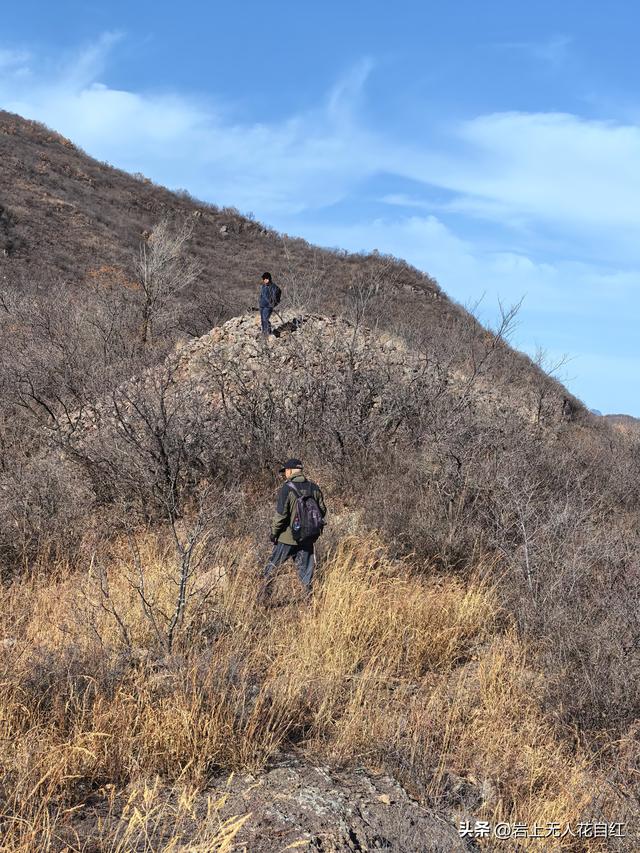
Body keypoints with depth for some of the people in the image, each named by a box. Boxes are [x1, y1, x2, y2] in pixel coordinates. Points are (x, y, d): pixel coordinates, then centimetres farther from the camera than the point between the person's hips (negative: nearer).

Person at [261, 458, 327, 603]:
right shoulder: (314, 488, 4)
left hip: (288, 537, -4)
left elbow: (280, 514, -15)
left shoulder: (287, 489, -13)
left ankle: (263, 599, 11)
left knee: (272, 566, 9)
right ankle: (310, 600, 10)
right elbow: (322, 510, 9)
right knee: (305, 569, 12)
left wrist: (274, 532, -3)